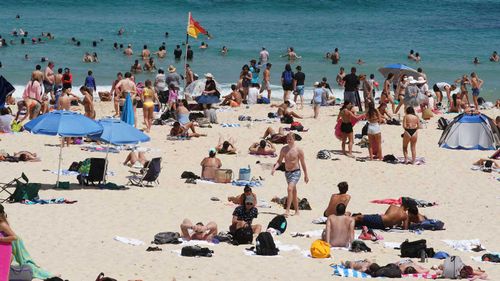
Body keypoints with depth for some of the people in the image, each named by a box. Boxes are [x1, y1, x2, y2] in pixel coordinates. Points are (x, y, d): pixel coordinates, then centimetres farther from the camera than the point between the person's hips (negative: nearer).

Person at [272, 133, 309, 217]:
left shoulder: (298, 150, -8)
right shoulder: (284, 149, 4)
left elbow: (303, 163, -1)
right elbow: (279, 161, 9)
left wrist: (306, 175, 3)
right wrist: (274, 168, -11)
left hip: (296, 172, -5)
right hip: (287, 172, 5)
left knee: (290, 189, -24)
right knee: (293, 192, 13)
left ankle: (287, 210, -27)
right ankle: (297, 211, 23)